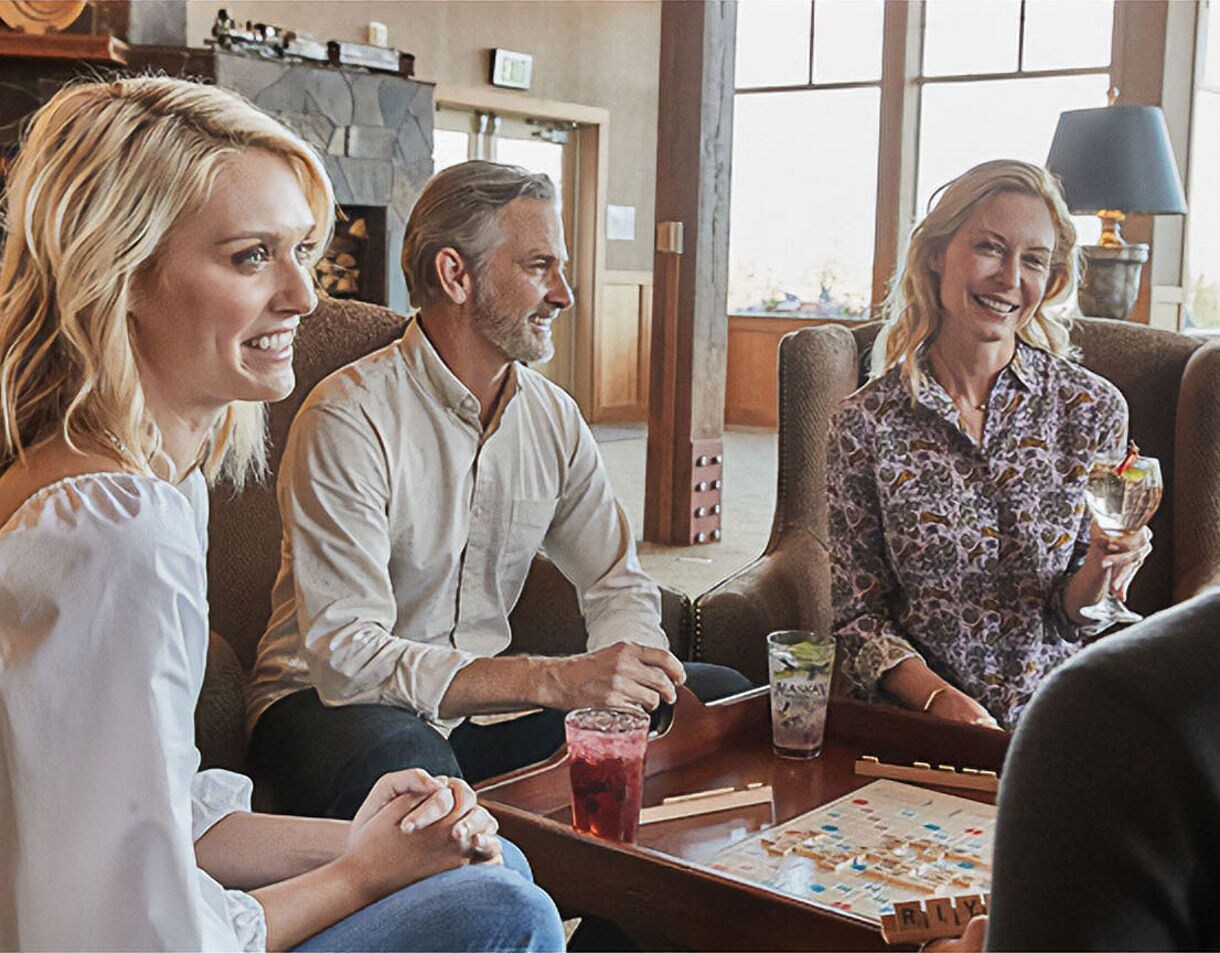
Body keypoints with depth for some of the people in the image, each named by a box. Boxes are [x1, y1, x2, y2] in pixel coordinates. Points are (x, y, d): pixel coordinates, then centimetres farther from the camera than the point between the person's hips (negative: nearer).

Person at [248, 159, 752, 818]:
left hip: (482, 706, 7)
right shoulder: (349, 419, -19)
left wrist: (632, 666, -16)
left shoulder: (553, 417, 3)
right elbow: (346, 655, -26)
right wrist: (552, 680, -35)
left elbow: (618, 586, 9)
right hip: (330, 704, -6)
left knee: (721, 699, -4)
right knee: (405, 766, -41)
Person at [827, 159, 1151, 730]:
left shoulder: (1093, 409, 0)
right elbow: (857, 616, 1)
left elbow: (1072, 617, 6)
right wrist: (943, 700, -15)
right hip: (917, 727, -2)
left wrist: (1099, 575, -15)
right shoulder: (866, 422, -5)